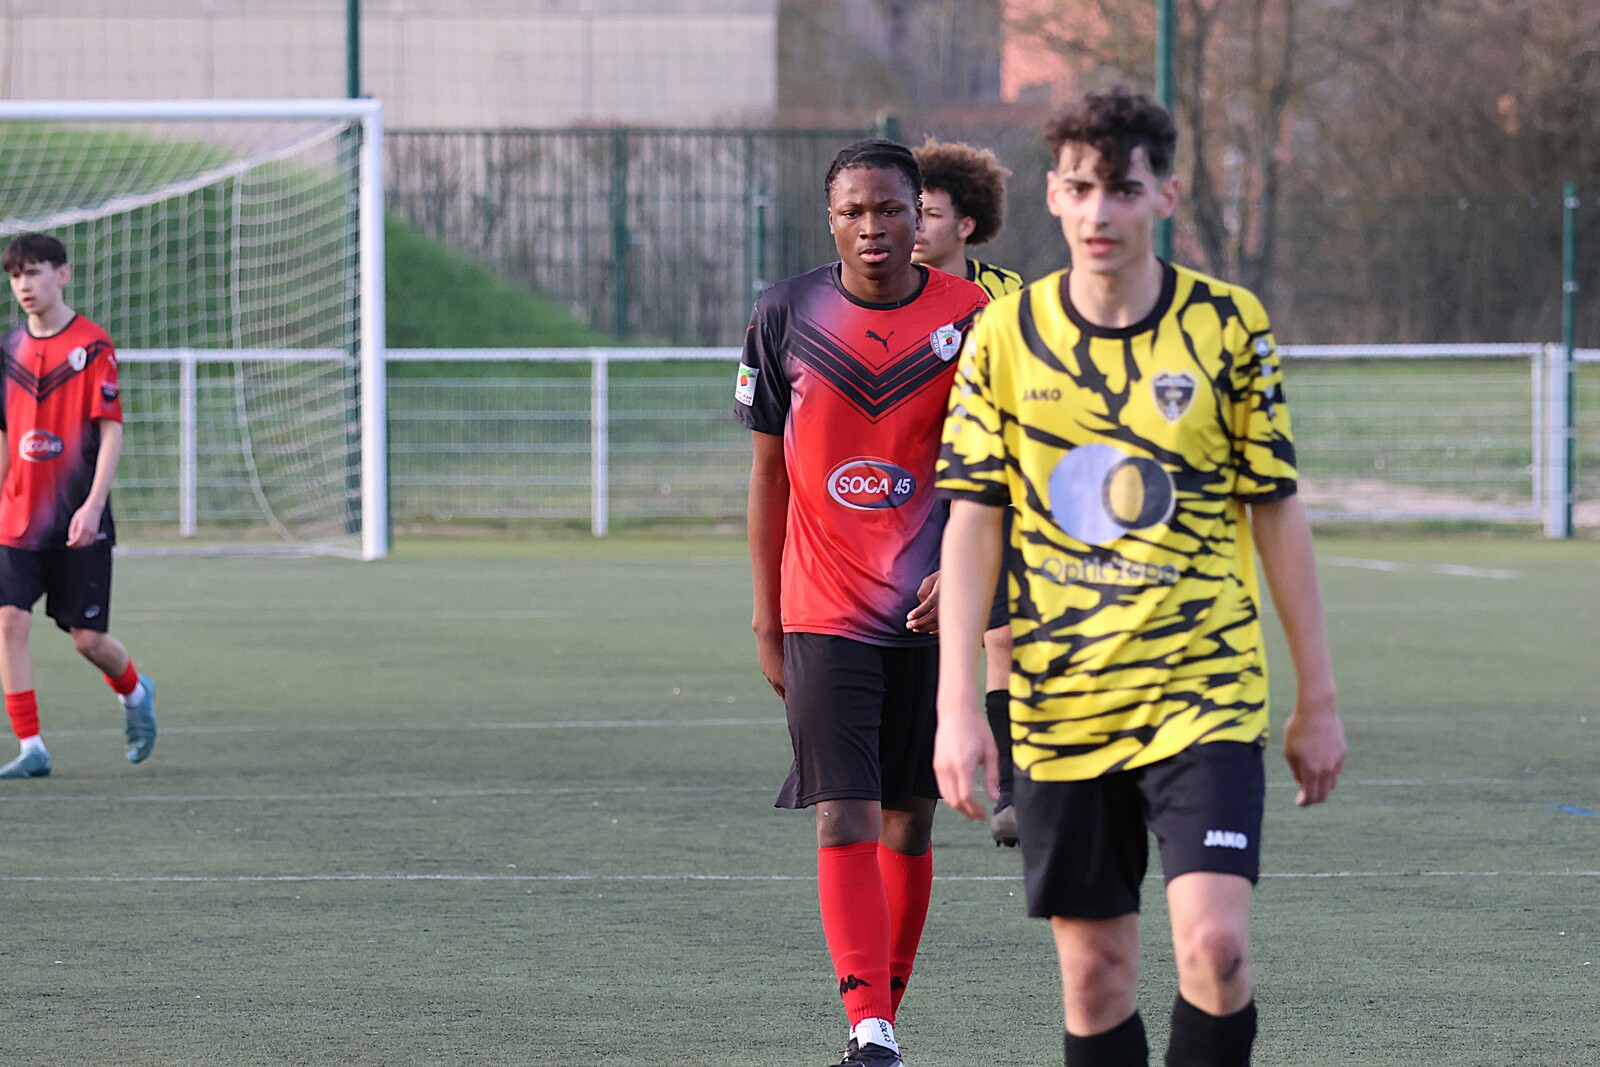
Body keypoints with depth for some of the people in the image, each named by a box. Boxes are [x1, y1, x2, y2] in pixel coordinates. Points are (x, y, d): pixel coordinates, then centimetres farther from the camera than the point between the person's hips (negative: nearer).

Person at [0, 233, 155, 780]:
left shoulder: (92, 345, -8)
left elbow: (111, 431, -11)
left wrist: (93, 504, -19)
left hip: (79, 523, -4)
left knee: (88, 637, 2)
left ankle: (134, 692, 35)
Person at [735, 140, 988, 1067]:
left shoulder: (971, 319, -3)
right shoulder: (788, 317, 0)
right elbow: (770, 473, 8)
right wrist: (765, 617, 8)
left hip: (932, 610, 1)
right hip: (824, 613, -1)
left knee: (909, 823, 8)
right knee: (844, 819, -11)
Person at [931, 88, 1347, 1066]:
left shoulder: (1228, 325, -1)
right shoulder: (1005, 335, 1)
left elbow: (1278, 514, 4)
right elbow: (972, 521, 2)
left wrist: (1319, 700, 5)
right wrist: (958, 704, -6)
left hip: (1207, 688, -1)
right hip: (1060, 705, 2)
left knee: (1215, 946, -16)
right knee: (1095, 972, 5)